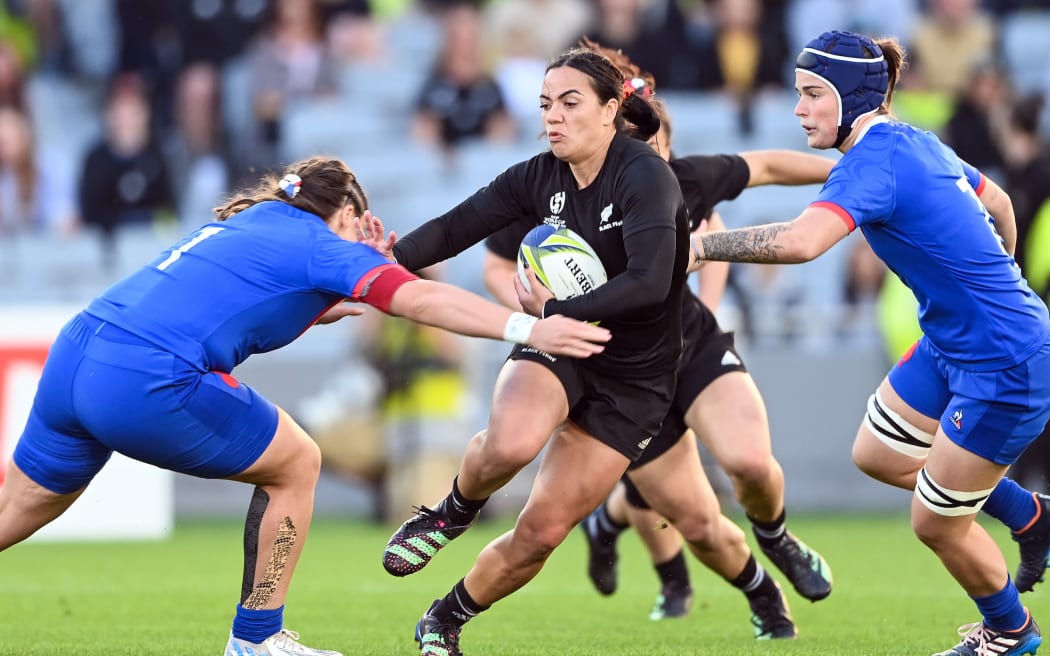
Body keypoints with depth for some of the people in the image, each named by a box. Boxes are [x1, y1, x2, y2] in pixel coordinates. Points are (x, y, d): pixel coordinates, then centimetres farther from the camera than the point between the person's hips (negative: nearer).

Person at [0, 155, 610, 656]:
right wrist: (527, 329, -16)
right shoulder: (324, 244, 4)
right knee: (296, 463, 10)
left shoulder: (254, 222, 27)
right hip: (145, 382, -8)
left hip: (73, 357, 8)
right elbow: (421, 299, -11)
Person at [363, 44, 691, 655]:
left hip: (633, 379, -3)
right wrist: (395, 257, -22)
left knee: (542, 531, -4)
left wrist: (554, 310, -27)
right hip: (558, 350, 3)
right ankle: (453, 512, 0)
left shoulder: (645, 176, -20)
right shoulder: (540, 177, -3)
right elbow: (456, 227, -3)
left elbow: (648, 283, -32)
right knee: (510, 443, -34)